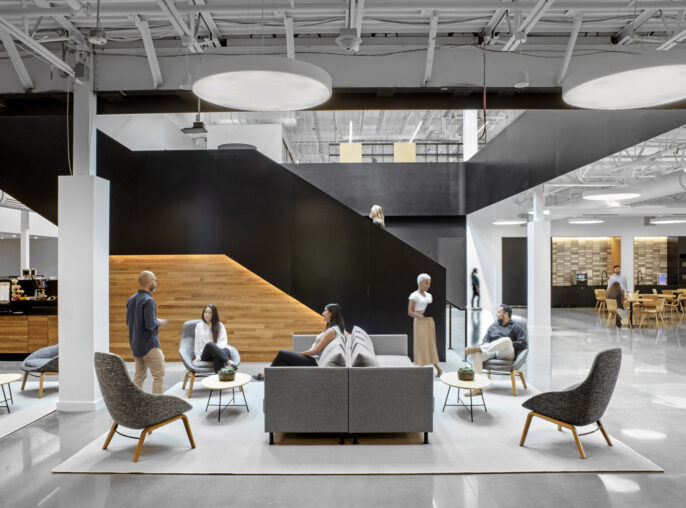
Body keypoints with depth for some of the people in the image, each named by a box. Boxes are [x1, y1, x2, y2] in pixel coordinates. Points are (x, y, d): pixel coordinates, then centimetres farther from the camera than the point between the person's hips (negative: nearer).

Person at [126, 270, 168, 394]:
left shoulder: (131, 300, 8)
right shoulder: (148, 300, -18)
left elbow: (128, 322, 15)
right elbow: (150, 325, -24)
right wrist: (159, 323, -3)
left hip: (135, 345, 8)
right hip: (149, 345, -8)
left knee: (139, 376, 15)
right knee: (159, 376, -2)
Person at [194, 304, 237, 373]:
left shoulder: (220, 325, 14)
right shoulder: (199, 326, 18)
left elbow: (224, 341, 2)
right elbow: (197, 344, 19)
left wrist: (216, 348, -16)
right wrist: (198, 357, 8)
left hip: (217, 353, 0)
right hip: (205, 355, 0)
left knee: (226, 350, -39)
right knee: (209, 344, -38)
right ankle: (229, 362, -57)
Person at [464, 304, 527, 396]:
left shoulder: (515, 327, 15)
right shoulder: (493, 326, 29)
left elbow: (523, 343, 3)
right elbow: (485, 339, 23)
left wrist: (508, 345, -8)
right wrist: (486, 344, -1)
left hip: (506, 353, -4)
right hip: (491, 350, 4)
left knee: (506, 340, -38)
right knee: (477, 354, -31)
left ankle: (477, 348, -45)